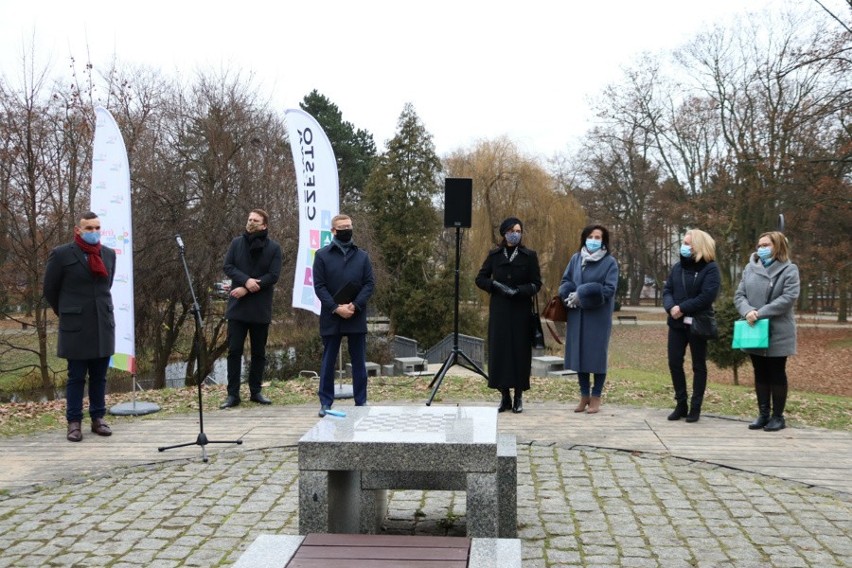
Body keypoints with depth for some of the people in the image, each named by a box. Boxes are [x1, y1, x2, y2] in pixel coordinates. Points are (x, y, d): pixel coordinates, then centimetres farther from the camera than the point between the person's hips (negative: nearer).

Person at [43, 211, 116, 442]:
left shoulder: (109, 254, 9)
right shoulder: (61, 254, -5)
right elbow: (50, 290, 5)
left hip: (103, 325, 4)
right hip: (76, 327, -4)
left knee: (99, 376, 8)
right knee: (76, 377, 1)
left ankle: (98, 418, 16)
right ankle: (74, 422, 8)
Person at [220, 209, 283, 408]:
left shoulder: (274, 248, -1)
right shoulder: (237, 243, 5)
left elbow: (273, 275, -9)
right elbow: (227, 266, -2)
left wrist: (247, 289, -15)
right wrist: (246, 280, -19)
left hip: (261, 309, 0)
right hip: (237, 307, 0)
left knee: (259, 352, 9)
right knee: (234, 350, 0)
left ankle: (256, 391, 20)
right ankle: (233, 394, 5)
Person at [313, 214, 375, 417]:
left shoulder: (362, 256, 9)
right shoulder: (322, 255, 3)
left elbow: (370, 284, 3)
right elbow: (319, 286, -3)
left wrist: (355, 306, -11)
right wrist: (336, 308, -14)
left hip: (357, 317, 2)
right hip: (331, 317, -2)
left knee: (359, 362, 6)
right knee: (328, 361, 5)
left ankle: (361, 401, 14)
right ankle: (325, 402, 12)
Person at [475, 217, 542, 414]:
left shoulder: (529, 255, 3)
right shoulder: (494, 255, 8)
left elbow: (536, 284, 0)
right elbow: (480, 279, 8)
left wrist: (519, 290, -17)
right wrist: (496, 285, -10)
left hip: (521, 310, -1)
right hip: (499, 310, 2)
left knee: (520, 351, -2)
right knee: (499, 350, -1)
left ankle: (518, 397, 7)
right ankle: (505, 396, 8)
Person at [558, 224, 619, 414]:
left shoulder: (610, 262, -3)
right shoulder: (576, 259, 9)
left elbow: (609, 289, -11)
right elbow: (565, 282, 11)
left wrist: (582, 295, -15)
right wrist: (571, 296, -11)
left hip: (598, 316, -4)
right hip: (577, 315, 4)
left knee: (597, 355, 0)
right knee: (579, 354, 6)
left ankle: (596, 398, 10)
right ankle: (584, 396, 17)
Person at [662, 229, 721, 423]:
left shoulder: (710, 268, -7)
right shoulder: (678, 266, 11)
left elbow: (707, 296, -18)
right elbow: (667, 290, 5)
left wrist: (682, 308, -19)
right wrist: (671, 307, -15)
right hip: (677, 323, 5)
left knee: (699, 366, 5)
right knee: (674, 363, 3)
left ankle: (695, 408, 11)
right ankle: (681, 405, 15)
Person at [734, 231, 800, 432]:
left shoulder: (789, 270, -4)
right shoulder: (750, 268, 9)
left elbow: (789, 297, -16)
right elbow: (739, 295, 5)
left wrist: (761, 313, -21)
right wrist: (747, 311, -17)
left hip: (777, 333, -4)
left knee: (777, 374, 4)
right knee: (760, 374, 11)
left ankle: (778, 416, 13)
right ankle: (763, 414, 20)